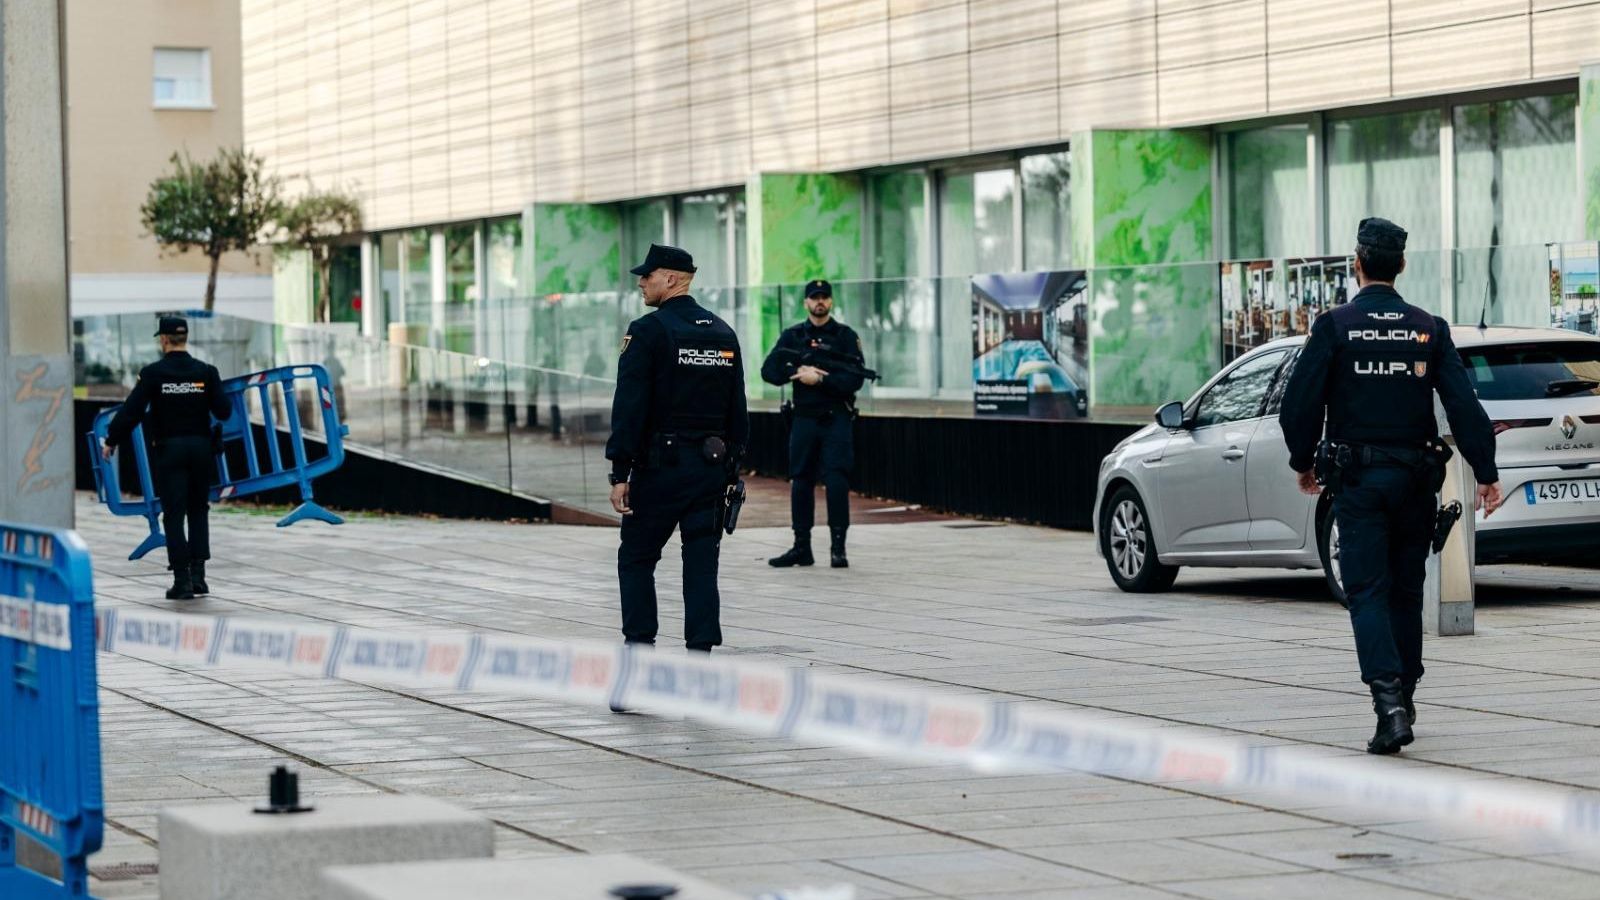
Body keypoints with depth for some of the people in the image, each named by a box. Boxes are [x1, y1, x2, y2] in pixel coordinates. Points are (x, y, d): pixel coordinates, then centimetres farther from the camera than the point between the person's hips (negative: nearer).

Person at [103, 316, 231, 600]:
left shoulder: (153, 373, -6)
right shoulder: (206, 371, 0)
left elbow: (131, 410, -9)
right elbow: (223, 411, -4)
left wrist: (112, 440, 2)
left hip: (169, 449, -2)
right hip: (201, 447, 2)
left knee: (174, 515, 1)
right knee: (198, 511, 14)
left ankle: (182, 581, -4)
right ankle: (198, 575, 6)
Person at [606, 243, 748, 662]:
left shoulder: (648, 331, -9)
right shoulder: (723, 333, 10)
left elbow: (629, 406, -13)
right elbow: (737, 409, 12)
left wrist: (620, 473, -12)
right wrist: (730, 463, 17)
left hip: (660, 466, -5)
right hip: (711, 466, 5)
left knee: (636, 558, 7)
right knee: (702, 563, 6)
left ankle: (639, 648, 3)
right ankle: (701, 652, 2)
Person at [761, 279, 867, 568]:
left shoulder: (846, 336, 1)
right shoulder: (792, 336, 10)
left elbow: (855, 379, -10)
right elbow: (769, 371, 1)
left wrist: (819, 379, -17)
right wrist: (800, 371, -12)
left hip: (837, 420, -4)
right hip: (804, 418, 4)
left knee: (836, 480, -12)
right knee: (800, 482, 6)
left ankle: (838, 547, -8)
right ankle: (801, 548, 15)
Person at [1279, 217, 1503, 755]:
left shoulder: (1334, 326, -6)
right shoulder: (1429, 329, 2)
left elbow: (1301, 403, -6)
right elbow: (1464, 405, -3)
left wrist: (1303, 463, 10)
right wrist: (1486, 474, 0)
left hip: (1359, 481, -3)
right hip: (1415, 478, 3)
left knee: (1368, 591, -4)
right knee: (1406, 589, 16)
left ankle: (1389, 703, -21)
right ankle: (1404, 697, 25)